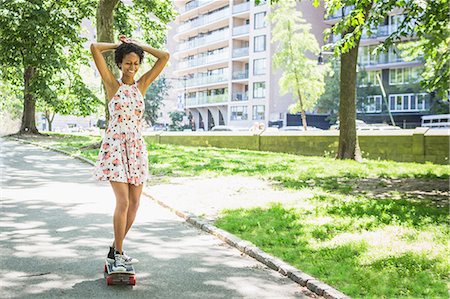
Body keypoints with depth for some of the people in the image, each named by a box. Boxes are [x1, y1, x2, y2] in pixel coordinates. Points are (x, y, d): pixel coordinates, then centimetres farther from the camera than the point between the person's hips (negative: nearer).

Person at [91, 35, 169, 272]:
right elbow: (94, 48, -7)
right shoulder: (112, 83, 0)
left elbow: (164, 57, 7)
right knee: (123, 202, -13)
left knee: (134, 203, 6)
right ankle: (118, 255, 0)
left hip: (136, 147, 5)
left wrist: (137, 45, 11)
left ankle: (116, 249, 22)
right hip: (115, 145, -5)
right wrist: (119, 45, 7)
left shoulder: (141, 85, 10)